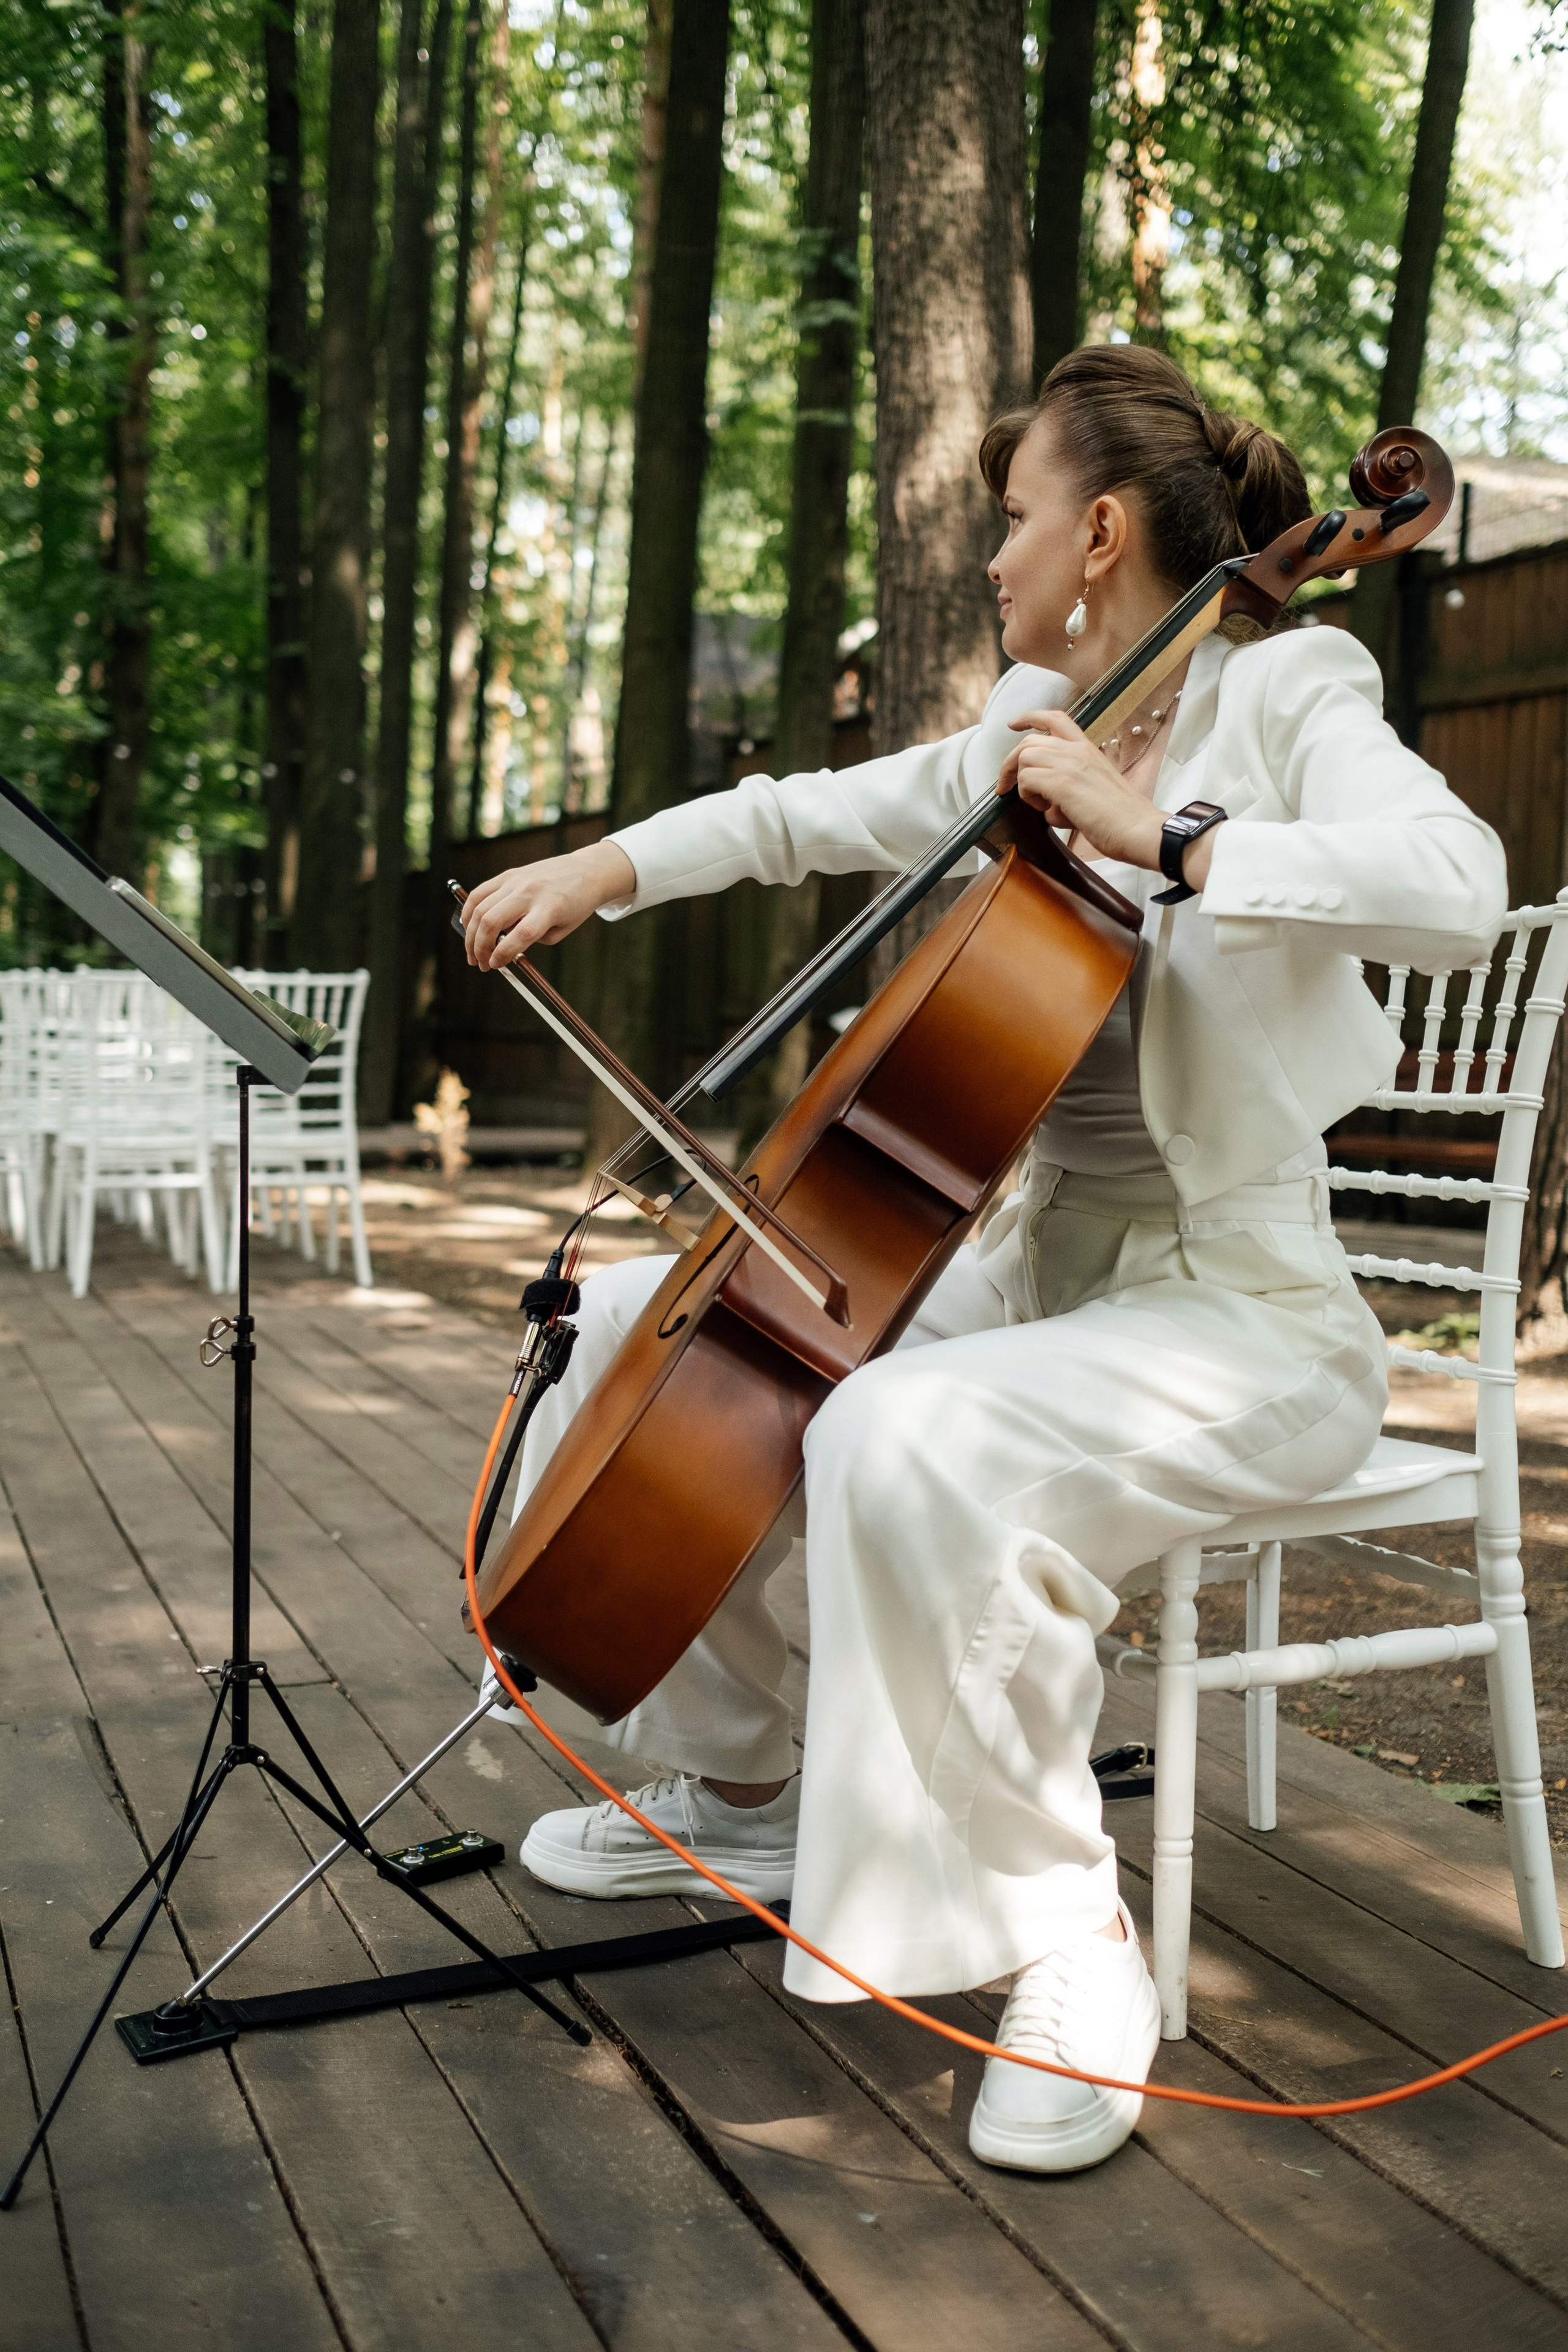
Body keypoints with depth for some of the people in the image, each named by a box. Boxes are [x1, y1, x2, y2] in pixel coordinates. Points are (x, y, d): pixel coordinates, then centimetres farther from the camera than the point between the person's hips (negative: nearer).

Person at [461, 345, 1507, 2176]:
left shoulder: (1287, 696, -9)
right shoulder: (1027, 738, 10)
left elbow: (1454, 890, -28)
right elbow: (806, 817, 20)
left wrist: (1162, 831, -28)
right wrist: (602, 868, 7)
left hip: (1243, 1317, -8)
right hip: (1036, 1271, 8)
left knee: (912, 1440, -37)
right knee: (643, 1322, 6)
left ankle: (1068, 1940, -15)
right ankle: (740, 1788, 19)